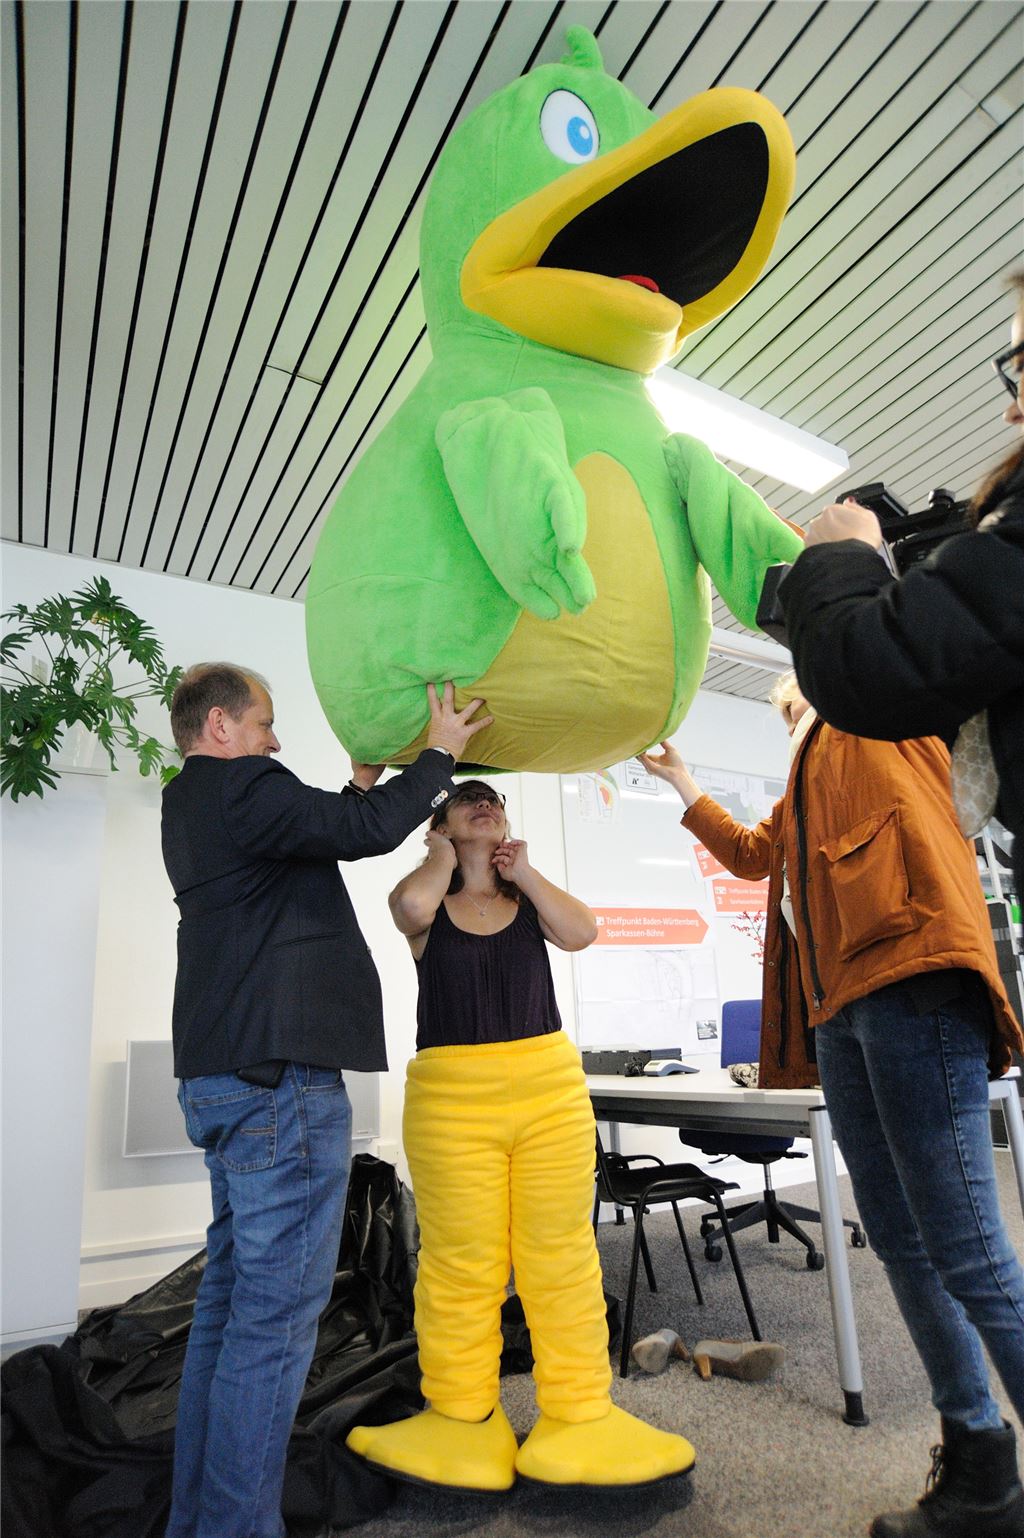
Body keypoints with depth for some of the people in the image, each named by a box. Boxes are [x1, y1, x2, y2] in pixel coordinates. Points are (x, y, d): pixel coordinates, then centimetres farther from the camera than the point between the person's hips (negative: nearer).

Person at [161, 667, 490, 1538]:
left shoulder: (192, 806, 21)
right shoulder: (239, 786, -10)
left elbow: (321, 838, 25)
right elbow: (365, 834, -19)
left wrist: (363, 781, 19)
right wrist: (438, 755, -6)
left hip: (224, 1075, 11)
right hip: (278, 1075, -11)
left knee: (230, 1300, 16)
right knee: (274, 1317, -4)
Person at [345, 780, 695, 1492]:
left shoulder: (530, 899, 13)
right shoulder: (428, 902, 6)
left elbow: (582, 931, -6)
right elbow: (411, 907, -19)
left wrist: (524, 871, 0)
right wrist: (443, 855, 0)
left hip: (550, 1086, 2)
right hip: (452, 1094, -2)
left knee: (562, 1256, 6)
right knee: (460, 1263, 5)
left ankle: (578, 1414, 22)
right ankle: (461, 1419, 24)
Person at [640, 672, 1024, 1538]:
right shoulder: (807, 779, 31)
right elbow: (751, 853, 44)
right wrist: (683, 786, 51)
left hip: (911, 985, -8)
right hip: (839, 1008, 8)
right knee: (902, 1242, 11)